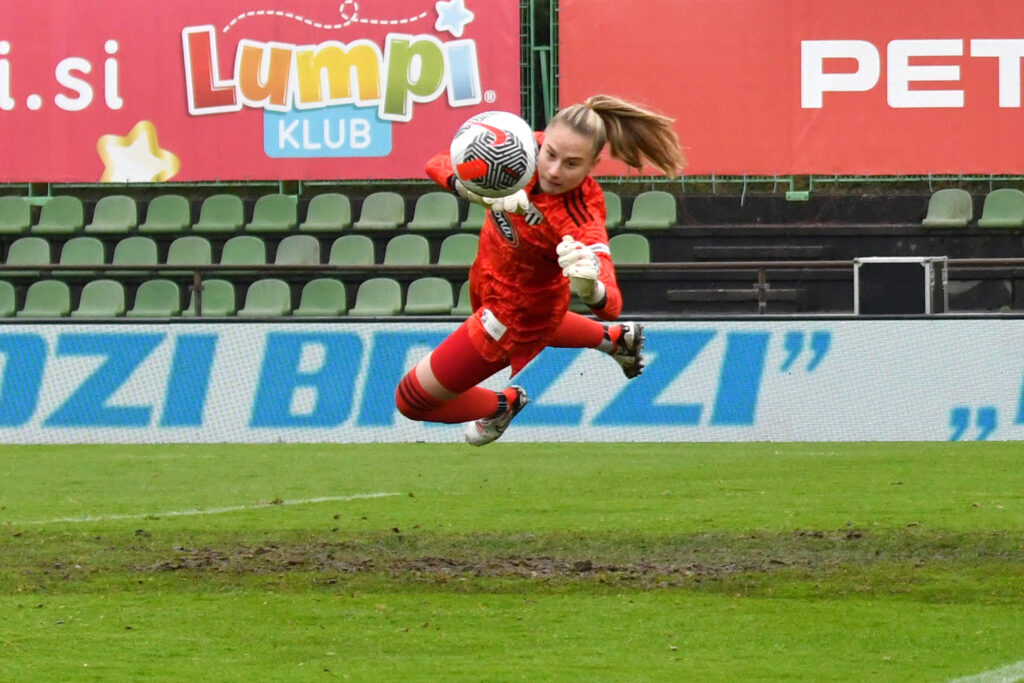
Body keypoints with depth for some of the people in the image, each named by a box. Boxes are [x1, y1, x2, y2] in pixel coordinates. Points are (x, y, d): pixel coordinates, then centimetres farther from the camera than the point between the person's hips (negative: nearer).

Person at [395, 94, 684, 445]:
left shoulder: (581, 221, -41)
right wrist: (473, 188, -50)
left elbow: (610, 305, -51)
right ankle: (616, 338, 62)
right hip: (488, 275, 7)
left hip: (519, 309, -7)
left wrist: (590, 288, -75)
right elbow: (440, 164, -27)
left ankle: (503, 406, 31)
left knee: (412, 400, 4)